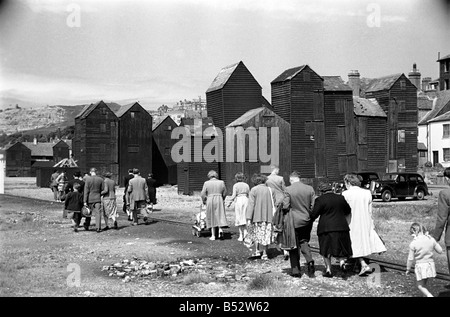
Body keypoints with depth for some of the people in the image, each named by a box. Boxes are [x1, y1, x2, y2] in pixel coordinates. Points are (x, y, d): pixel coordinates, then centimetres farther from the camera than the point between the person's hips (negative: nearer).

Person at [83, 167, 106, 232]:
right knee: (98, 213, 2)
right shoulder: (100, 179, -3)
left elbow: (86, 190, -8)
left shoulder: (88, 179, -8)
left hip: (89, 198, 0)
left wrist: (85, 201, -7)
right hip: (97, 198, 0)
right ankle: (98, 228, -5)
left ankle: (86, 225, 24)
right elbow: (103, 189, 1)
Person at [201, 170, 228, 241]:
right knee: (219, 216, 8)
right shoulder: (221, 182, 3)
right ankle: (220, 229, -18)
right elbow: (224, 193, 9)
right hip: (219, 201, 1)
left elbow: (202, 194, -2)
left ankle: (213, 236, 8)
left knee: (212, 218, 8)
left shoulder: (206, 183, -2)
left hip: (210, 201, -1)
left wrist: (204, 201, 15)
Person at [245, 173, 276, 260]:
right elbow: (273, 205, 3)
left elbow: (251, 205, -13)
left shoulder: (253, 190, -8)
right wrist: (274, 218, 8)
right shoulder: (270, 190, 3)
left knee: (255, 233, 17)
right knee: (266, 235, 9)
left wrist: (248, 219, -14)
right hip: (268, 217, 3)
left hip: (257, 217, -2)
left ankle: (257, 250, 9)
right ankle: (264, 254, 7)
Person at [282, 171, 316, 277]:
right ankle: (309, 261, -4)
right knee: (304, 242, 19)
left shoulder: (288, 190, -12)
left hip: (294, 221, -3)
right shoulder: (310, 189, 0)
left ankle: (296, 270, 11)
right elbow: (314, 206, 1)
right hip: (307, 221, 3)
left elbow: (285, 206, -14)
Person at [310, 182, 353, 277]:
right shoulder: (341, 198, 6)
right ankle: (342, 261, -10)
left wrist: (309, 222, 8)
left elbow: (314, 214, -9)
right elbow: (348, 211, 17)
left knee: (326, 249, 9)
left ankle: (328, 269, 6)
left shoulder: (320, 200, -7)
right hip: (341, 227, 3)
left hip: (326, 228, -3)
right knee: (341, 247, 15)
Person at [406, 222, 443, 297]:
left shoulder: (413, 244, -13)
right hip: (430, 264, 5)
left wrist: (408, 269, 7)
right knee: (424, 284, 21)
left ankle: (429, 295, -16)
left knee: (420, 285, 7)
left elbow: (410, 259, -7)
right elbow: (440, 251, 7)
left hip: (420, 266, -5)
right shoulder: (431, 239, -3)